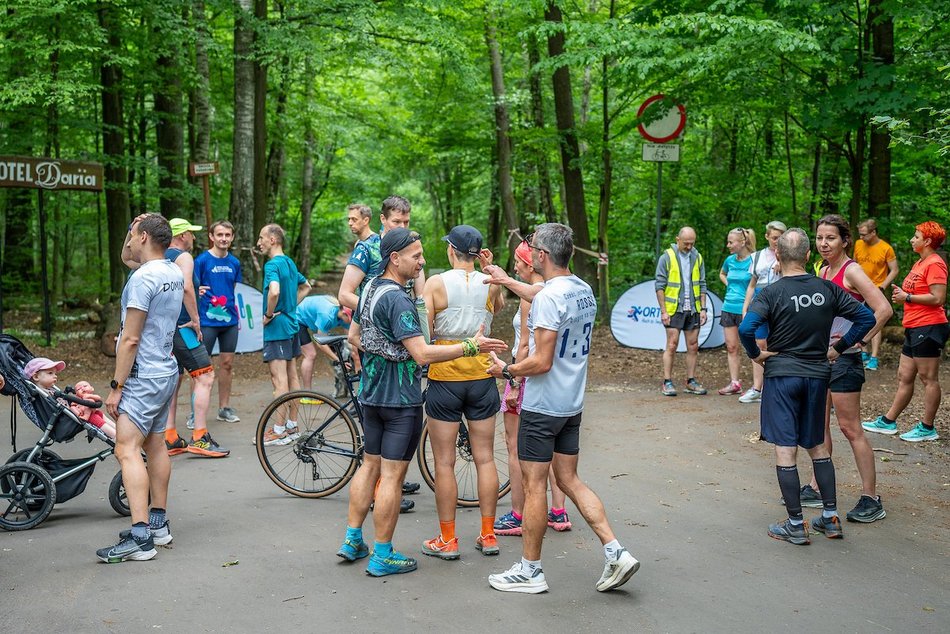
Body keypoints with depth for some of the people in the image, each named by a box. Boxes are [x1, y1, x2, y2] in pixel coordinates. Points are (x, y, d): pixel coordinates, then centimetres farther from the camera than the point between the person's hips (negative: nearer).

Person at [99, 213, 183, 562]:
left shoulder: (142, 278, -18)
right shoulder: (175, 273, 10)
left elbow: (130, 339, -20)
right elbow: (126, 258, 31)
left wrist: (116, 386, -15)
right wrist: (138, 226, 17)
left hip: (143, 377, -10)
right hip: (166, 372, 10)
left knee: (127, 449, -13)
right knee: (155, 445, 16)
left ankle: (140, 537, -18)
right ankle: (158, 523, 24)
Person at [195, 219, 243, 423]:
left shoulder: (234, 262, 9)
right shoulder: (201, 260, -6)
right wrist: (198, 292, -29)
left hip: (229, 321, 5)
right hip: (207, 320, -5)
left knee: (227, 363, 9)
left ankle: (224, 408, 20)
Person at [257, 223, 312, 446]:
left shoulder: (272, 265, -16)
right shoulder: (290, 263, 12)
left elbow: (274, 291, -34)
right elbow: (306, 287, 26)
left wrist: (268, 314, -19)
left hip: (277, 328, -9)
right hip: (291, 324, 10)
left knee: (279, 379, -6)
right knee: (292, 376, 12)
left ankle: (279, 430, -2)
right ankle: (292, 425, 20)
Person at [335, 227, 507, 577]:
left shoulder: (370, 289, 7)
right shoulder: (398, 300, -22)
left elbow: (354, 336, 19)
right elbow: (423, 354, -27)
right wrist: (471, 346, -23)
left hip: (371, 394, 9)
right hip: (401, 398, -9)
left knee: (370, 464, 18)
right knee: (392, 474, -1)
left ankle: (352, 541, 25)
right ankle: (383, 556, 7)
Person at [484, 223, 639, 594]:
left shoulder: (549, 297, -21)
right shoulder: (583, 289, 7)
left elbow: (541, 362, -23)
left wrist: (506, 371, -6)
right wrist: (506, 280, 37)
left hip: (542, 406, -9)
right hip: (573, 404, 9)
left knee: (534, 485, 2)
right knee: (570, 480, 15)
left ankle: (530, 571, 13)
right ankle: (616, 553, 9)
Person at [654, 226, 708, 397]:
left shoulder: (697, 257, 8)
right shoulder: (667, 257, -5)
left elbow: (702, 285, 12)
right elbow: (660, 286, -6)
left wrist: (703, 308, 4)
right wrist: (663, 311, -11)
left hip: (693, 310, 4)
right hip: (674, 310, -4)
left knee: (693, 346, 7)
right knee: (671, 346, -4)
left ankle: (691, 382, 15)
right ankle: (667, 382, 2)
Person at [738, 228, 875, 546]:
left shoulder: (771, 293, -12)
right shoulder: (826, 288, 1)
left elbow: (746, 328, -26)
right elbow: (867, 317, 3)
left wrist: (755, 354, -8)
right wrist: (838, 348, 9)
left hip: (781, 375, -4)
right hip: (818, 375, 5)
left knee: (785, 450, 1)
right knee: (817, 446, 19)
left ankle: (796, 525, 4)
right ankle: (830, 517, 21)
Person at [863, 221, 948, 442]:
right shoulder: (920, 263, 18)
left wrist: (908, 297, -14)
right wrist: (902, 292, 6)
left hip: (928, 328, -10)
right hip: (914, 328, 10)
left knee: (929, 379, -2)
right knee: (904, 377, 13)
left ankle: (927, 428, 4)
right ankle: (888, 421, 19)